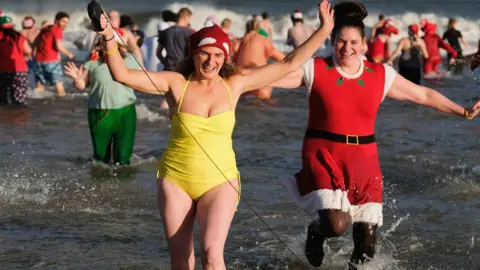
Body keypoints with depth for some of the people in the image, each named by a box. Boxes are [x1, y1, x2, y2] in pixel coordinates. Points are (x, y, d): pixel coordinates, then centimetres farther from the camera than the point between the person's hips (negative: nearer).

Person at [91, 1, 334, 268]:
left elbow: (289, 64, 2)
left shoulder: (235, 84, -1)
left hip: (220, 182, 0)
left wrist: (324, 30, -1)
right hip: (176, 181, 0)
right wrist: (109, 38, -27)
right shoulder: (176, 83, -6)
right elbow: (122, 75, -13)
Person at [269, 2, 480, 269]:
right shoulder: (315, 69, -5)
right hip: (324, 157, -3)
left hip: (363, 161, 3)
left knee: (366, 246, 1)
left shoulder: (381, 75, 3)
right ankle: (316, 232, 15)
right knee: (336, 225, -23)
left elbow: (424, 94, 12)